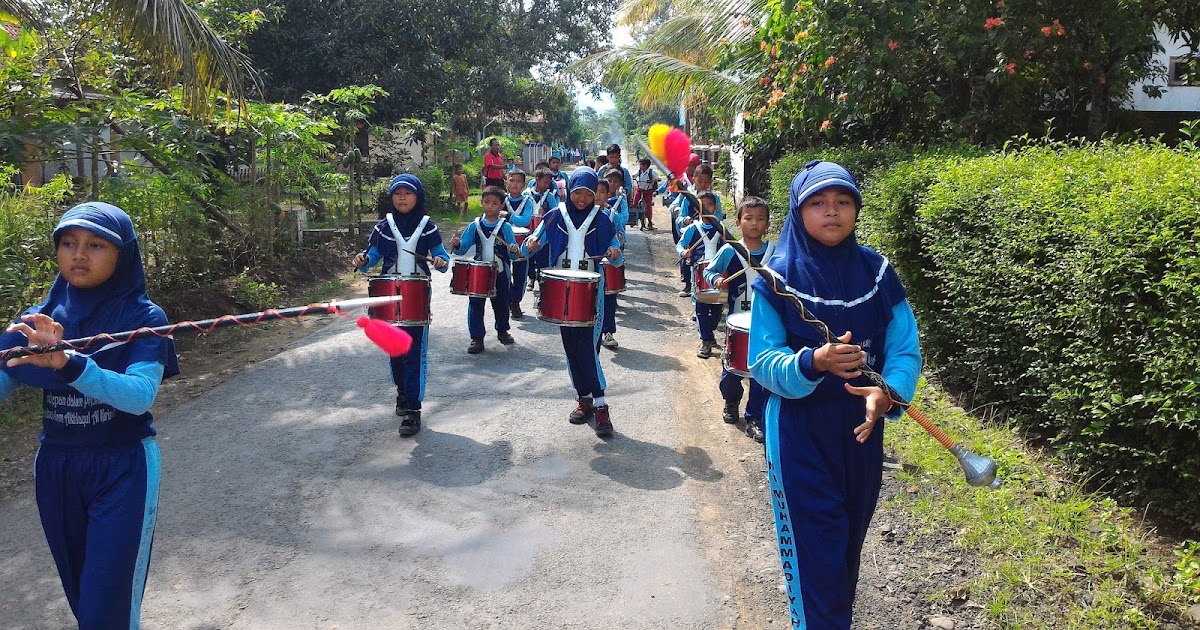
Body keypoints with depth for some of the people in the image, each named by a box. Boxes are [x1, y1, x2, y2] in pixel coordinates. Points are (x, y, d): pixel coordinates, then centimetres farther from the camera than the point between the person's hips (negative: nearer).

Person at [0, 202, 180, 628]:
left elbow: (140, 396, -26)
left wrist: (68, 364, -40)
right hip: (56, 469, 5)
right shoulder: (39, 320, 0)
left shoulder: (144, 318, -12)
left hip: (123, 470, -4)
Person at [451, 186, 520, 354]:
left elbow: (512, 251, -7)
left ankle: (502, 331, 36)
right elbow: (463, 248, 2)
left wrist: (513, 249, -29)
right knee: (475, 304, -2)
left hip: (500, 274, -1)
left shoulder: (505, 227, -4)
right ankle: (477, 338, 7)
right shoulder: (475, 226, 1)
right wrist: (457, 245, -19)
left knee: (501, 303, 13)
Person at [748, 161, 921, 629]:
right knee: (815, 547, 0)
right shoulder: (778, 277, -10)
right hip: (799, 432, -3)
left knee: (850, 539, 19)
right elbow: (762, 362, -13)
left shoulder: (877, 273, -3)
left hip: (860, 427, 4)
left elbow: (905, 348, -6)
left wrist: (890, 391, -26)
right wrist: (812, 363, -32)